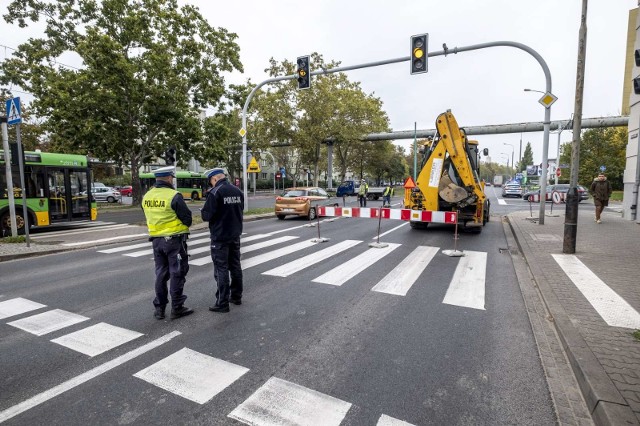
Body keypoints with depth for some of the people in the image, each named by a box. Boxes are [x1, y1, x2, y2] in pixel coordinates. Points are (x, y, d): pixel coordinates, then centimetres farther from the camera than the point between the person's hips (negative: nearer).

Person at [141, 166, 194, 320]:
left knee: (161, 274, 15)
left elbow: (150, 217, 13)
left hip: (156, 240, 6)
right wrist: (184, 226, 7)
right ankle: (177, 308, 11)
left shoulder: (147, 196, 4)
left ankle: (159, 308, 22)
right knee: (177, 274, 4)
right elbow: (187, 218, -12)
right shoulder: (174, 196, -16)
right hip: (174, 239, -6)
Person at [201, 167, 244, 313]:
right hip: (235, 235, 7)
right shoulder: (238, 191, 5)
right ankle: (236, 296, 26)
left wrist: (203, 211, 3)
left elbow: (206, 216, -16)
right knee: (235, 266, 15)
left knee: (221, 269, -1)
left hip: (220, 237, -7)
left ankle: (222, 303, 5)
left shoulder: (215, 193, -16)